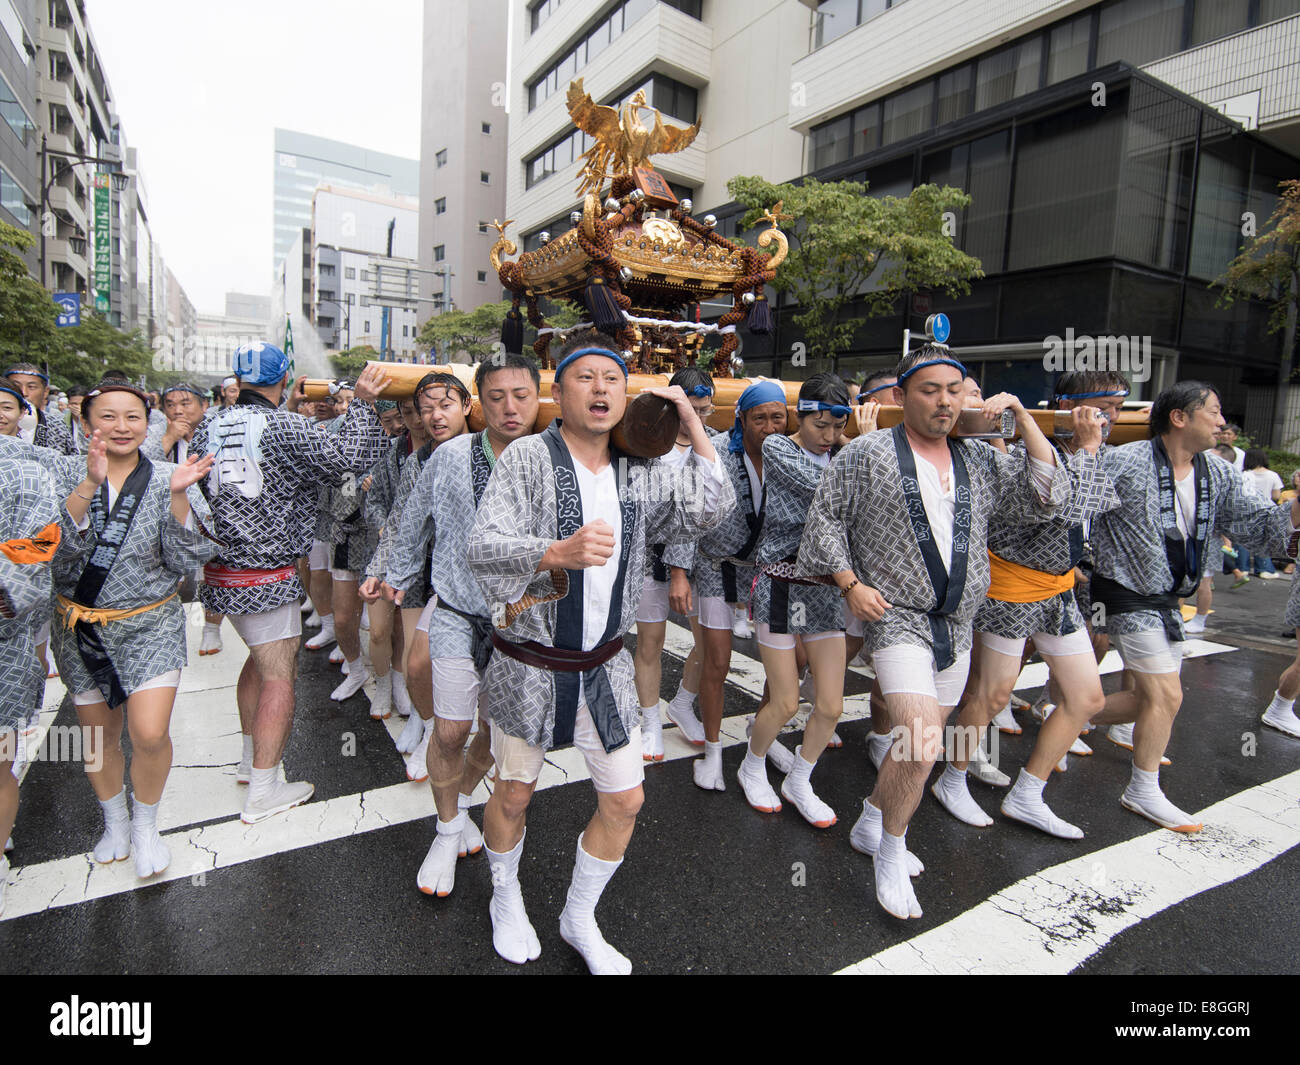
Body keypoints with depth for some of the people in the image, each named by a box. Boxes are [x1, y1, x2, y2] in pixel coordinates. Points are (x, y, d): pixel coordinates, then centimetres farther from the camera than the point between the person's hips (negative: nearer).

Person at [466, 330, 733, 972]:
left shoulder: (636, 472, 2)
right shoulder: (528, 458, -12)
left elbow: (712, 508, -6)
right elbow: (482, 547, -22)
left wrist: (692, 423, -6)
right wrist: (560, 551, -39)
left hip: (604, 663, 4)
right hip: (531, 662, -4)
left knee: (624, 800, 9)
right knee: (514, 794, 15)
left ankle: (579, 919, 35)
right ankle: (505, 900, 46)